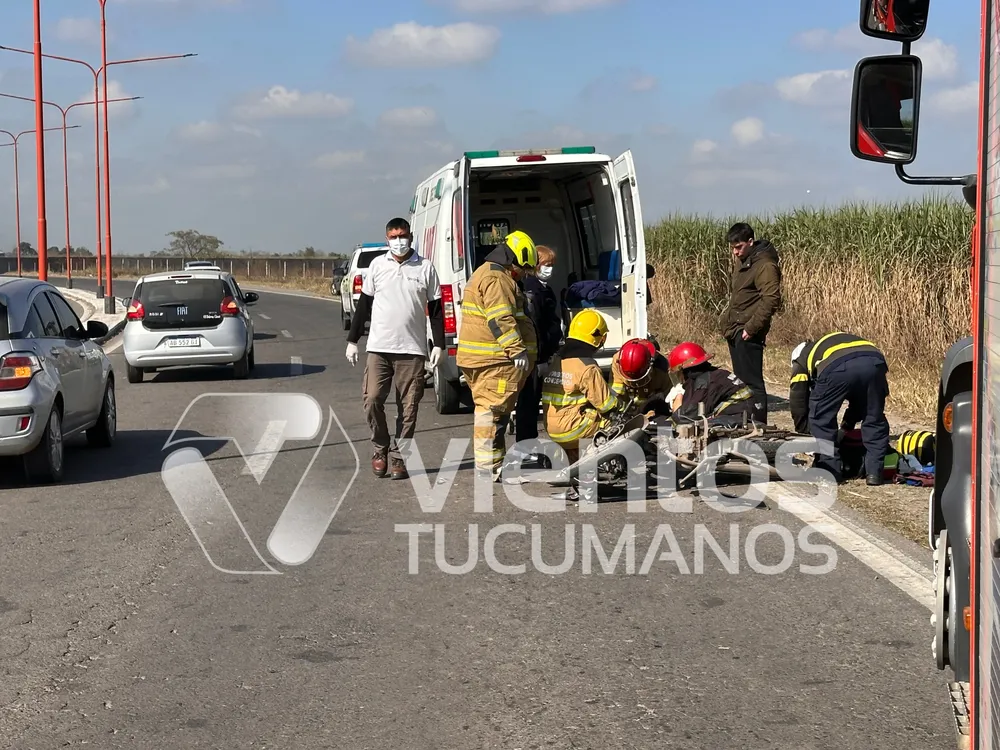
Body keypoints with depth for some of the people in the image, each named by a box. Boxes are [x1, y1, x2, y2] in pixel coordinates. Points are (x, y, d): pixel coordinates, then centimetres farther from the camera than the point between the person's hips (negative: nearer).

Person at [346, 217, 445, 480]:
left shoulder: (425, 267, 4)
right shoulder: (377, 265, 7)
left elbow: (435, 308, 7)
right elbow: (364, 304, 11)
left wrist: (438, 345, 1)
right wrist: (352, 340, 9)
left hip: (412, 349, 0)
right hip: (379, 347, 1)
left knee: (408, 407, 1)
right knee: (372, 399, -9)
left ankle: (399, 456, 11)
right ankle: (380, 448, 12)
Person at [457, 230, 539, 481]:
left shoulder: (485, 273, 24)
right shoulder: (496, 279, -13)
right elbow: (501, 320, -23)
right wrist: (518, 350, -23)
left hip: (480, 357, 11)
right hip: (493, 359, -11)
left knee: (488, 409, 16)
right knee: (494, 410, -10)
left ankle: (487, 462, 24)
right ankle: (489, 466, -10)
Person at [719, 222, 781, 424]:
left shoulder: (764, 265, -14)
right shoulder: (741, 260, 16)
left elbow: (771, 300, -21)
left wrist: (750, 328, -22)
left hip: (747, 334, -10)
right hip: (734, 331, 10)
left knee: (752, 381, -8)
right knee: (741, 379, 14)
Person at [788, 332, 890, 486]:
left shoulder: (801, 359, 35)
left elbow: (798, 401, 30)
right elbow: (860, 394, 47)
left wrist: (804, 432, 42)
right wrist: (848, 424, 54)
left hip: (837, 368, -4)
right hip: (874, 361, 4)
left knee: (822, 420, 16)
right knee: (875, 420, 21)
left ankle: (830, 471, 16)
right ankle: (874, 472, 21)